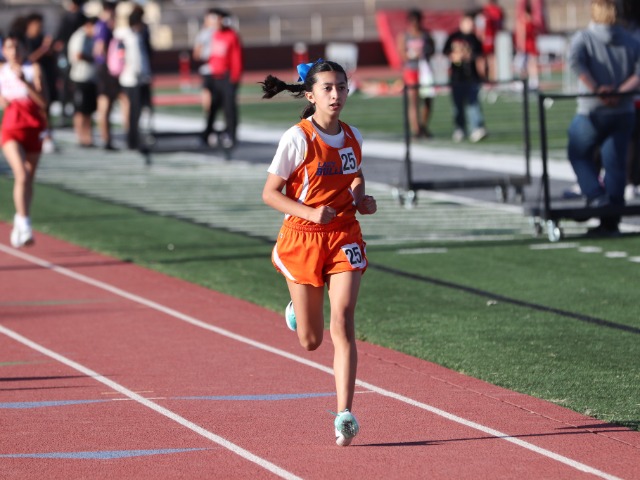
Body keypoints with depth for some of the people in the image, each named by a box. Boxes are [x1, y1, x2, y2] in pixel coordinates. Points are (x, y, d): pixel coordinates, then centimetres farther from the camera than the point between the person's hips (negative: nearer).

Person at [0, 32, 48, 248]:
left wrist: (25, 82, -21)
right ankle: (25, 225, -24)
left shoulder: (33, 70, -2)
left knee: (29, 178, 11)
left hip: (33, 128, 1)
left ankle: (20, 221, 32)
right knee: (21, 175, -19)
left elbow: (43, 102, -12)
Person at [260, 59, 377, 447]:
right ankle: (297, 309, 45)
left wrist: (362, 198, 2)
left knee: (343, 323, -15)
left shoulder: (353, 137, 3)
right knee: (311, 340, 6)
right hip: (302, 239, -2)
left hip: (345, 237, 2)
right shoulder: (297, 138, -11)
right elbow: (270, 193, -8)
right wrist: (310, 212, -23)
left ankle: (345, 415, -18)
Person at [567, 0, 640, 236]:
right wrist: (620, 92, -11)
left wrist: (595, 89, -21)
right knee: (615, 162, 8)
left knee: (578, 154, 18)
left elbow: (575, 60, -24)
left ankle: (597, 196, -3)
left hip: (592, 112, -3)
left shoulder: (583, 38, -3)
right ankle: (610, 222, 9)